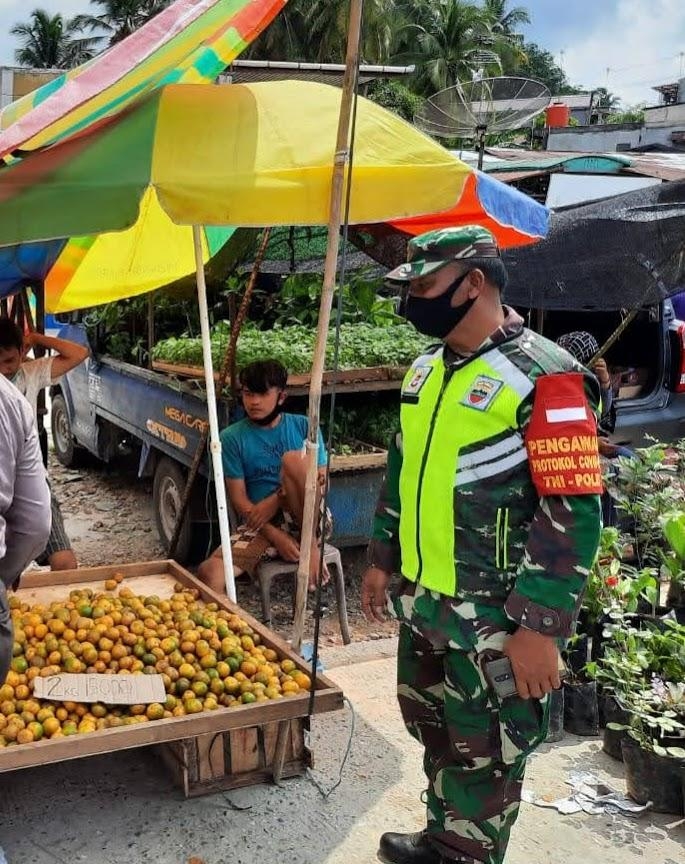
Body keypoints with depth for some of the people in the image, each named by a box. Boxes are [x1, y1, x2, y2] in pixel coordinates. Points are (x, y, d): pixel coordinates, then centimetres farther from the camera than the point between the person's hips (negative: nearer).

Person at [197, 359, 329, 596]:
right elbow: (239, 499, -3)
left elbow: (321, 479, -1)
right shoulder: (231, 438, 2)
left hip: (308, 519, 0)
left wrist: (275, 501, -15)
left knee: (293, 459, -28)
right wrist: (275, 535, -16)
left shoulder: (304, 427, 5)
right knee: (209, 572, -27)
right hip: (261, 526, 0)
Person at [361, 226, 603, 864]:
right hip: (421, 600, 8)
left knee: (483, 753, 9)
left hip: (494, 618, -8)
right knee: (430, 728, 23)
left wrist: (541, 628, -21)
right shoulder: (426, 369, 7)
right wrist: (382, 558, 19)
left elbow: (573, 514, -21)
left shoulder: (544, 379, -18)